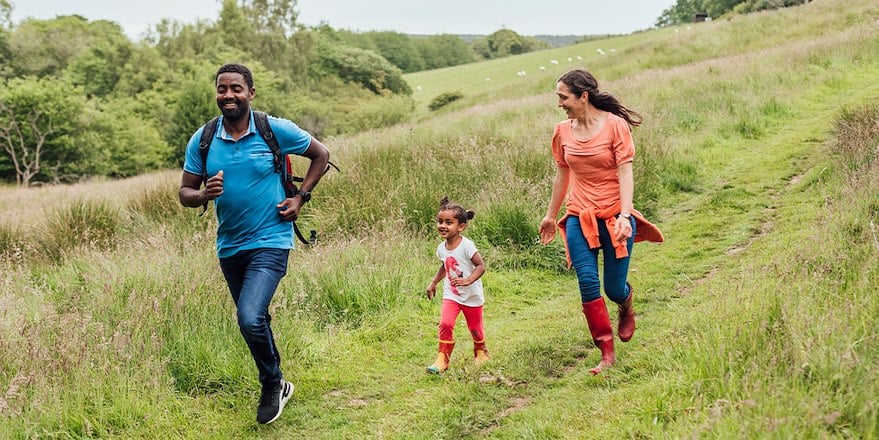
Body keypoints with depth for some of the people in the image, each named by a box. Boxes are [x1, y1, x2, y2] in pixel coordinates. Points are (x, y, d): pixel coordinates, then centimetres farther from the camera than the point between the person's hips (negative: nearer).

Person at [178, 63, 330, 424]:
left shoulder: (276, 130, -10)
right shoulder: (202, 140, -3)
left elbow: (321, 154, 4)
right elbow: (185, 193, 1)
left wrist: (301, 198, -5)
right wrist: (205, 194, -22)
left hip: (270, 241, -5)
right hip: (229, 247, 5)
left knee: (251, 318, -21)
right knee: (253, 322, 18)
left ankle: (272, 385, 5)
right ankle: (276, 384, 41)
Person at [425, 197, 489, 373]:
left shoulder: (466, 246, -22)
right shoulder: (441, 248, -2)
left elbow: (481, 266, -24)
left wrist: (468, 280, -36)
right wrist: (433, 283, 16)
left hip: (471, 296, -4)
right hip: (451, 294, 4)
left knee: (475, 327, 14)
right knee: (445, 323, -15)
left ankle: (480, 351, 42)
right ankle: (443, 358, -8)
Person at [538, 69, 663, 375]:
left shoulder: (615, 125, -9)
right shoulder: (563, 131, 4)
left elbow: (625, 173, -14)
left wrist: (624, 216, -25)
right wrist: (550, 215, 23)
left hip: (615, 216, -3)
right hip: (579, 217, 3)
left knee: (614, 287, 4)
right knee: (588, 284, -10)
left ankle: (626, 309, 42)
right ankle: (607, 353, 0)